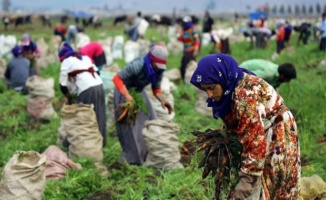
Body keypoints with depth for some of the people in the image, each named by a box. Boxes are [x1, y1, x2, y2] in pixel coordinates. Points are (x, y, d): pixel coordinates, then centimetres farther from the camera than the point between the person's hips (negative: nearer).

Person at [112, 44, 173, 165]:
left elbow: (156, 88, -1)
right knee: (129, 125, -6)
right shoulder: (137, 66, -34)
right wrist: (127, 95, -42)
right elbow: (117, 79, -32)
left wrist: (162, 100, -21)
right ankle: (131, 157, 3)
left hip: (139, 92, 7)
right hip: (124, 91, -6)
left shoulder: (158, 71, -13)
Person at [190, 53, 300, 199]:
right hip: (263, 139, 9)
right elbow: (233, 125, 11)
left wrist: (248, 178, -32)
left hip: (276, 141, -9)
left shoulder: (245, 95, -32)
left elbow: (255, 139, -33)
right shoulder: (230, 89, -3)